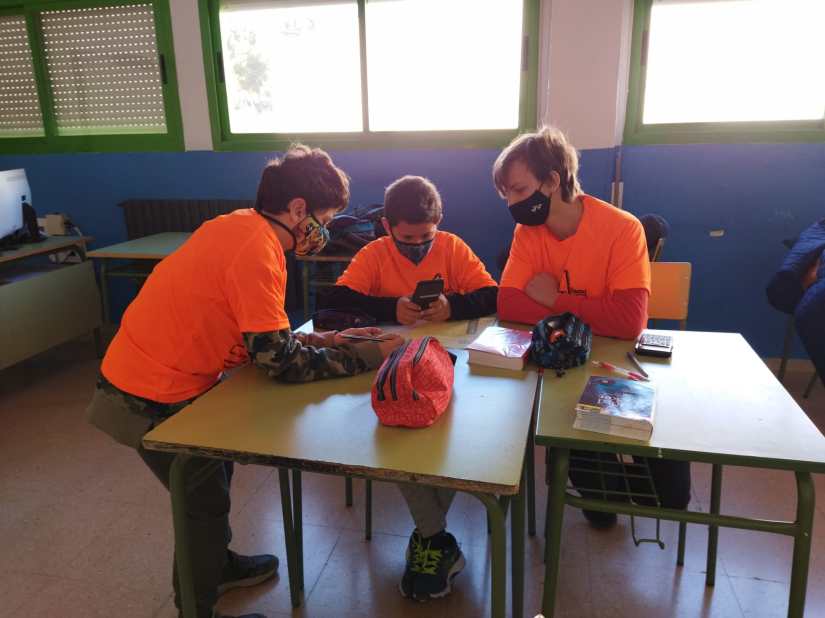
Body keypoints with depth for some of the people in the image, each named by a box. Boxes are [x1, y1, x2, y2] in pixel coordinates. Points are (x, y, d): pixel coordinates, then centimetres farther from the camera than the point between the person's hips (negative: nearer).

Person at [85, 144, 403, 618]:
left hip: (158, 376, 9)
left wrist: (324, 339, 1)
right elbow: (281, 360, -24)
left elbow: (264, 333, 9)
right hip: (152, 398, -9)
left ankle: (216, 564, 49)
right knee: (205, 500, 10)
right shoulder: (256, 251, -26)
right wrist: (370, 356, -17)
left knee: (214, 469, 26)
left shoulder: (241, 226, 2)